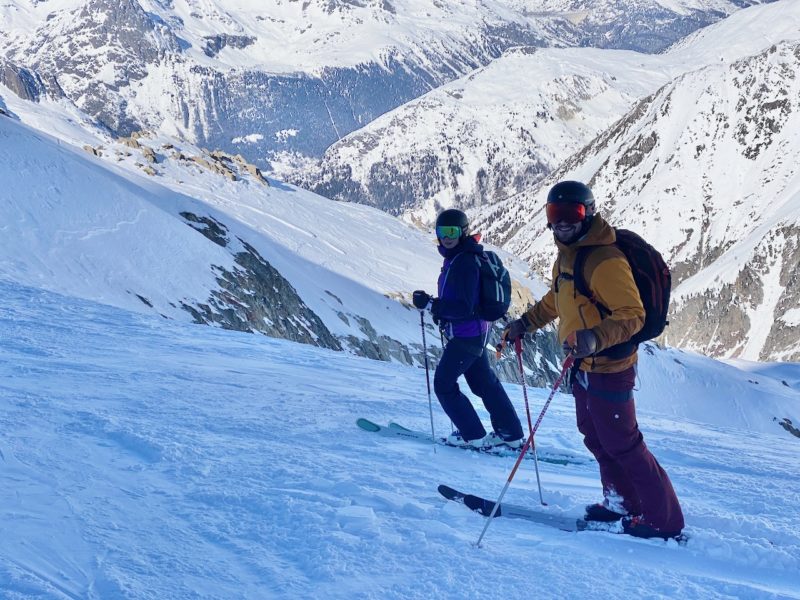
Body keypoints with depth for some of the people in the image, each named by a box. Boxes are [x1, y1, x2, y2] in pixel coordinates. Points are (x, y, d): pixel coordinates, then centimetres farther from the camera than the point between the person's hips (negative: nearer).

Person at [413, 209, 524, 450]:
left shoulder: (465, 263, -23)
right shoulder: (455, 258, 8)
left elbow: (465, 307, -26)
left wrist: (430, 304, -28)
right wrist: (441, 310, 10)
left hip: (466, 333, -10)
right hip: (476, 331, 10)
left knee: (443, 383, 1)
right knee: (484, 381, 18)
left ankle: (473, 435, 7)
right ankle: (511, 434, 27)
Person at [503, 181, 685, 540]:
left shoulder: (605, 261, -23)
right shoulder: (566, 255, 7)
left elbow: (632, 316, -25)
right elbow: (555, 299, 25)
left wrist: (595, 338, -38)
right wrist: (524, 324, 22)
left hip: (609, 366, -9)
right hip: (584, 364, 9)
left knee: (620, 443, -2)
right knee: (593, 435, 19)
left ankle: (663, 519, 9)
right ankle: (621, 503, 34)